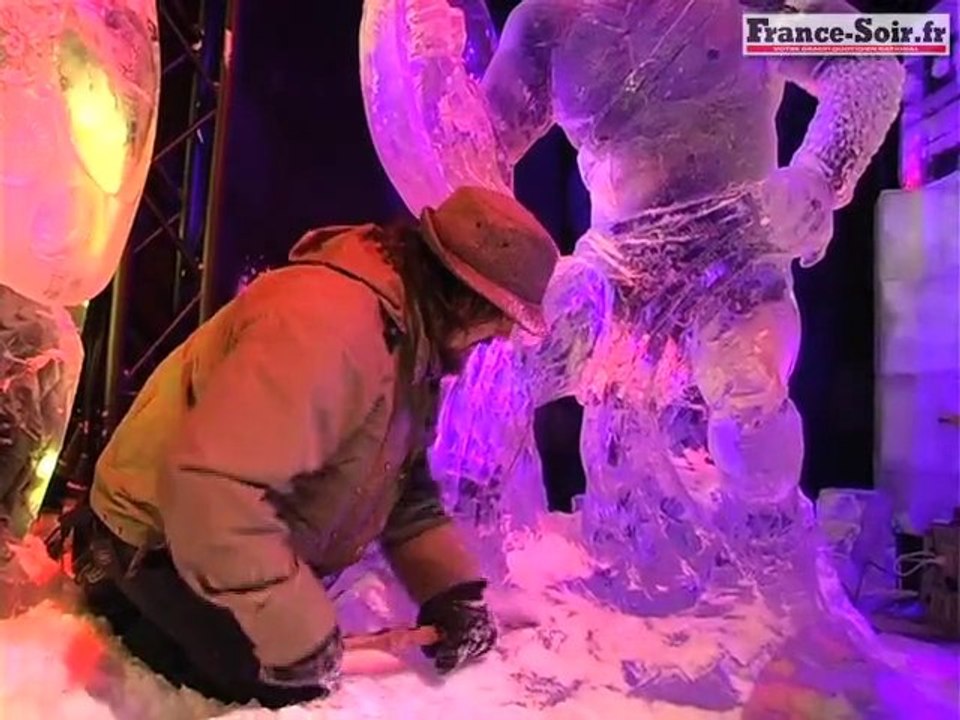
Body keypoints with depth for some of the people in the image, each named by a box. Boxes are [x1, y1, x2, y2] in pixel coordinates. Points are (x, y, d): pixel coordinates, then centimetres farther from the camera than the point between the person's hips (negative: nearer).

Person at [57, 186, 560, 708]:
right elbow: (210, 486, -41)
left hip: (269, 540, 9)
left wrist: (451, 588, -8)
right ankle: (122, 592, 6)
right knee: (292, 692, -9)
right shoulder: (328, 324, -35)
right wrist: (298, 633, -33)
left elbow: (408, 488, 5)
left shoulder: (412, 342, -2)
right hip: (165, 537, -9)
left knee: (310, 673, 17)